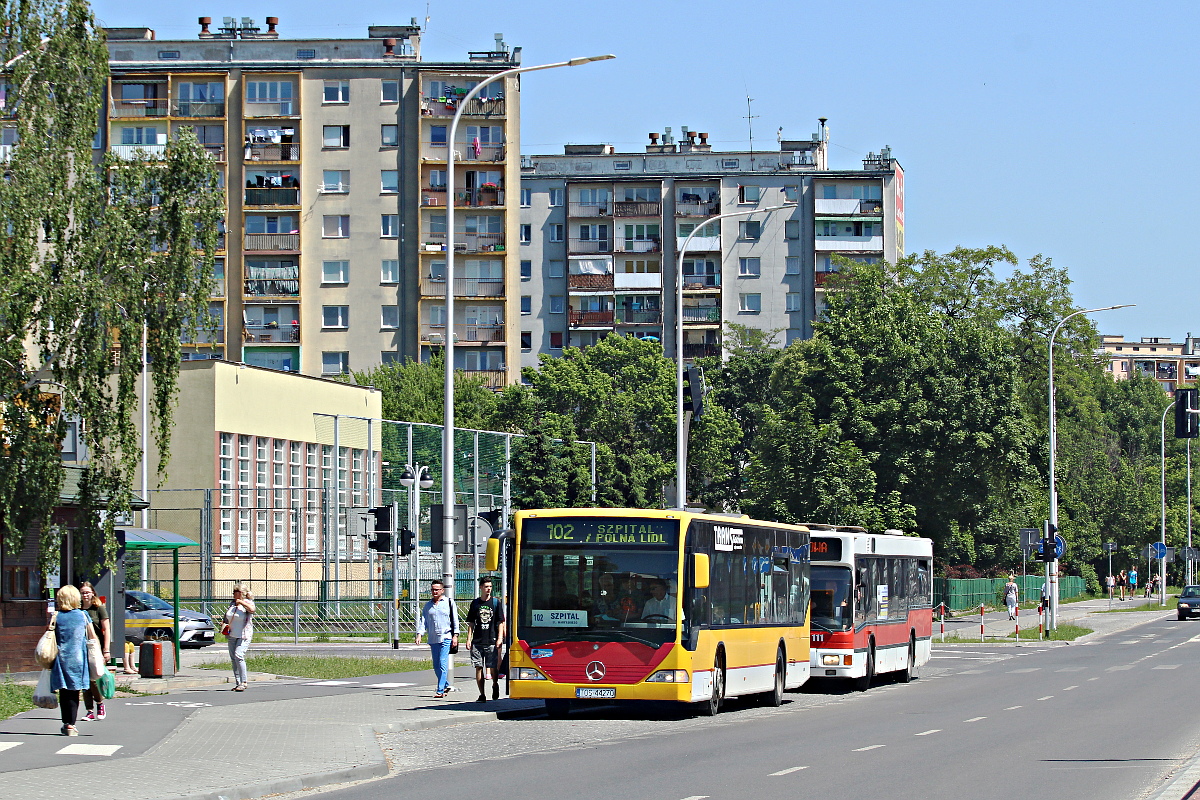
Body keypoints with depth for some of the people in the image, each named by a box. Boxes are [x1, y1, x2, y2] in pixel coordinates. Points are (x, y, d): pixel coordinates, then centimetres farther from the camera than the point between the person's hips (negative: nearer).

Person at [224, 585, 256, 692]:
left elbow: (252, 609, -27)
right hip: (232, 636, 7)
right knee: (233, 659, 6)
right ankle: (238, 683, 13)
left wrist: (241, 602, -19)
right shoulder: (232, 603, 13)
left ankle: (243, 682, -19)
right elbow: (227, 617, 25)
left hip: (244, 635, -7)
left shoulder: (247, 603, -4)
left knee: (238, 656, -21)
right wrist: (225, 624, 8)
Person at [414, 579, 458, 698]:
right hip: (433, 639, 5)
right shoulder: (427, 605, 14)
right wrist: (419, 635, -5)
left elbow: (455, 620, 3)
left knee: (443, 664, -13)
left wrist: (455, 636, -4)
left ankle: (440, 690, -15)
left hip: (446, 638, -5)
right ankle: (446, 685, 26)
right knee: (436, 666, 9)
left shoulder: (449, 602, 4)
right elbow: (423, 620, 10)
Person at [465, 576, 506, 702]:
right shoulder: (475, 603, 9)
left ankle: (495, 685, 26)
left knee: (493, 667, -2)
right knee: (478, 667, -2)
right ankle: (482, 694, 4)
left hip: (492, 641, -2)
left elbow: (501, 622, 3)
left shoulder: (496, 603, 4)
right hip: (477, 641, 2)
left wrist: (500, 638, -6)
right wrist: (469, 639, 4)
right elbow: (471, 623, 12)